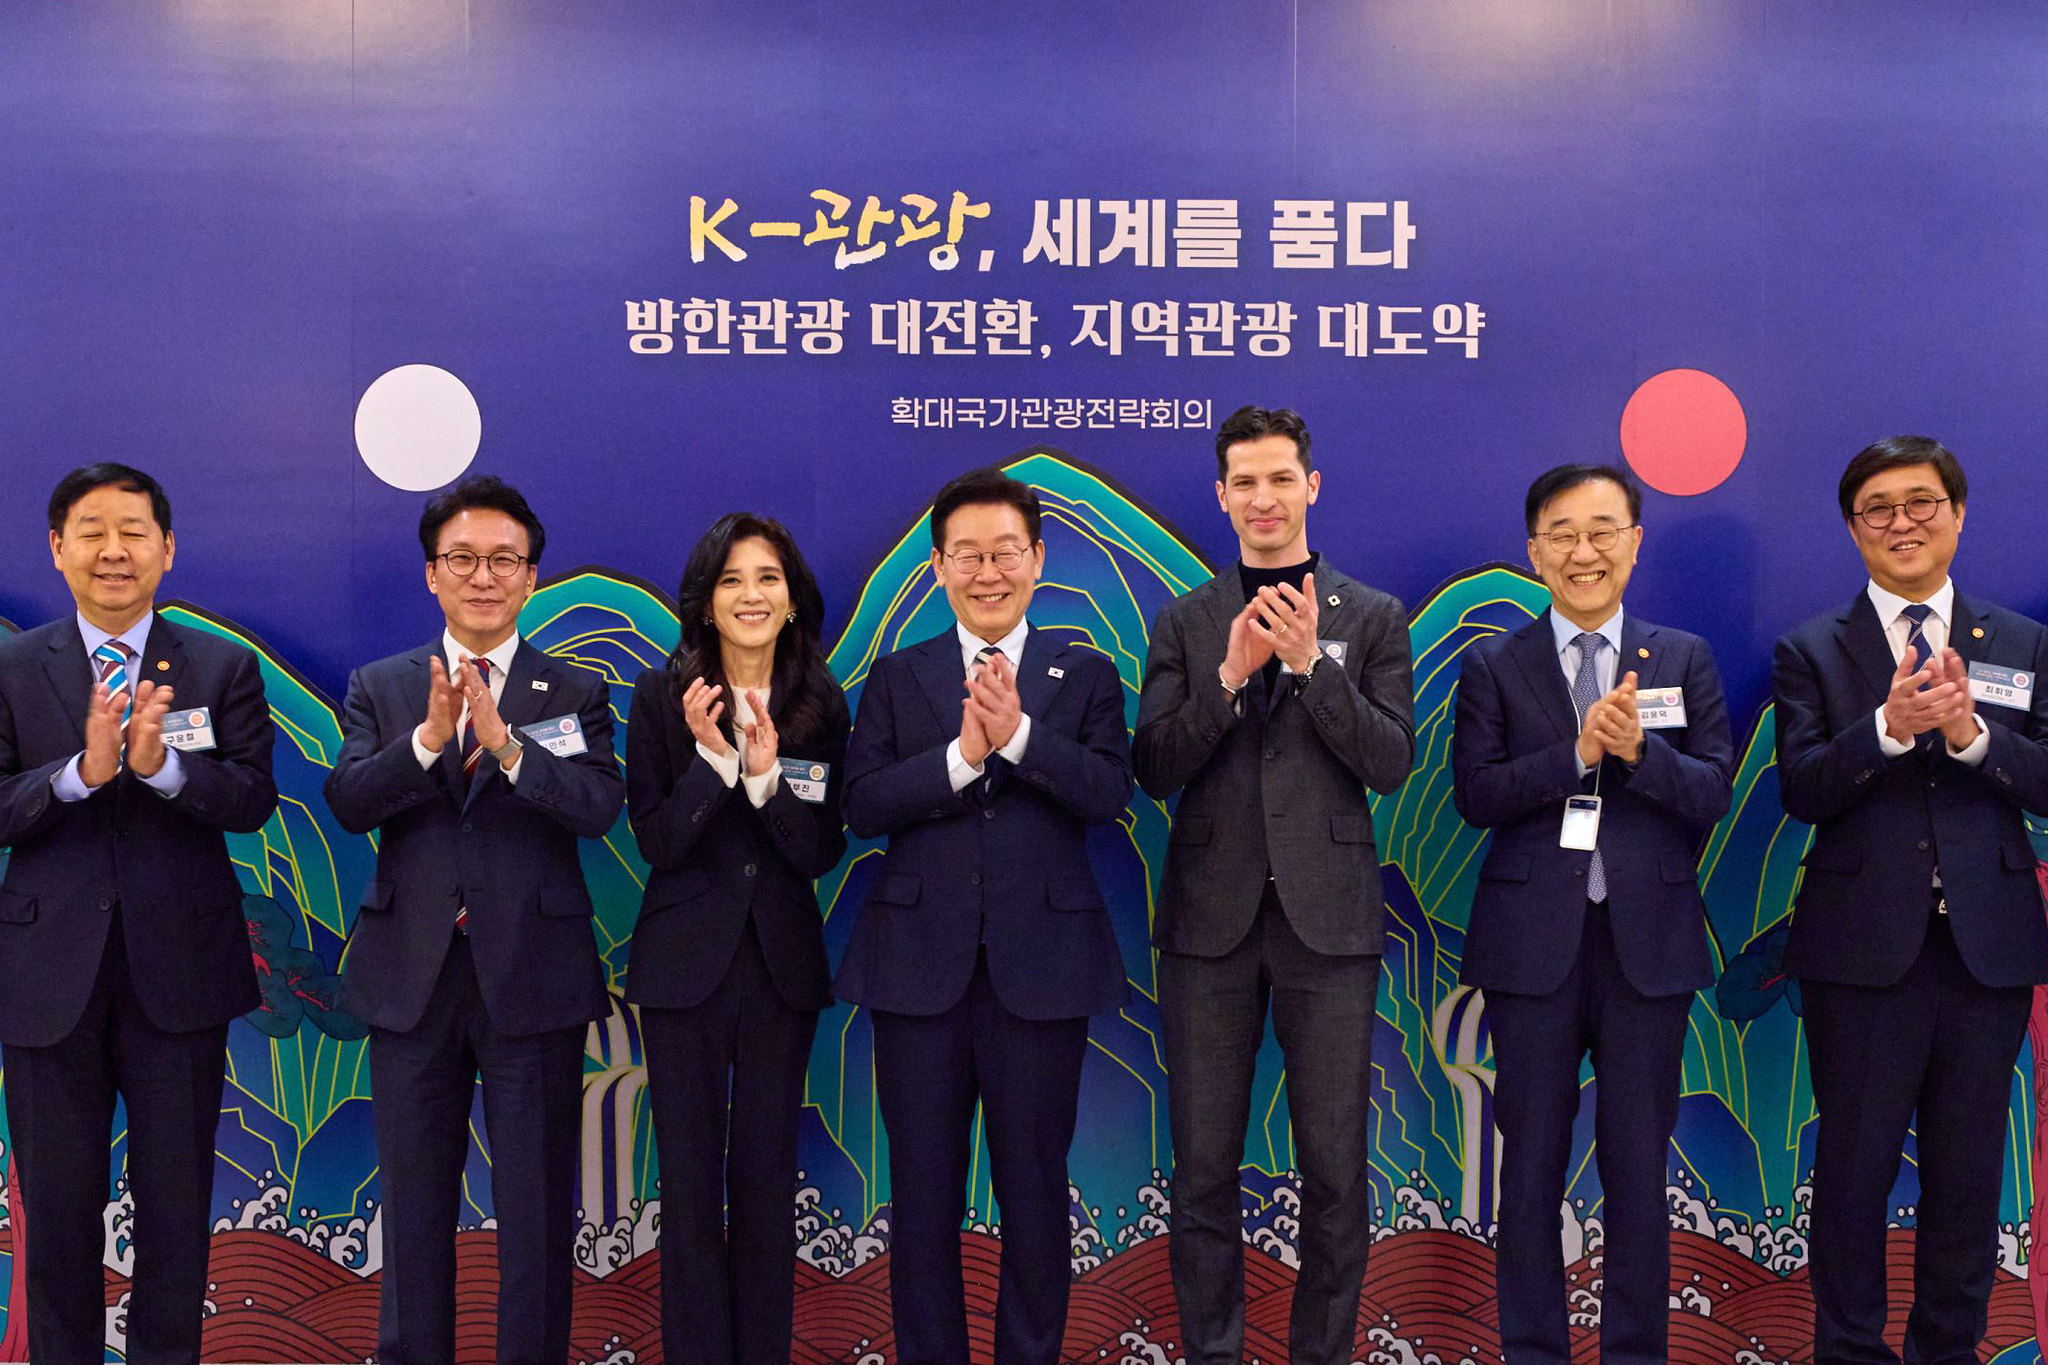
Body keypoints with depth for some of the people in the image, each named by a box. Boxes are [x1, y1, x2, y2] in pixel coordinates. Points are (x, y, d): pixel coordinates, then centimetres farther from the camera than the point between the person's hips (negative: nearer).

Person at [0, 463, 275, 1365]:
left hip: (178, 969, 0)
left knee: (177, 1204, 10)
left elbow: (253, 800, -7)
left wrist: (163, 763, -24)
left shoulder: (224, 668, 1)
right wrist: (80, 770, -23)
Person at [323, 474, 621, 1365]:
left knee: (537, 1206, 7)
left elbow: (598, 808, -14)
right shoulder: (378, 689, 7)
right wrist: (428, 737, -24)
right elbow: (347, 801, -8)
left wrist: (505, 741, -27)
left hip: (533, 978, -2)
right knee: (414, 1200, 14)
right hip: (411, 977, 2)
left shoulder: (576, 693, 2)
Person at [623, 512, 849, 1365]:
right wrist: (711, 756, -22)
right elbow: (655, 843, -8)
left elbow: (822, 853, -4)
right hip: (684, 961, -1)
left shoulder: (821, 705, 0)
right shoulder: (662, 697, -4)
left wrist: (765, 770, -19)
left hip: (781, 961, 2)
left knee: (767, 1173, 9)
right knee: (691, 1174, 5)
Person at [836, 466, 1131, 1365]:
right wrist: (961, 756, -17)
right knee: (922, 1196, 9)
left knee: (1036, 1191, 9)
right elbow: (862, 806, -4)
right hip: (920, 963, 1)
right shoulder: (896, 678, 8)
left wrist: (1018, 734, -21)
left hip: (1040, 966, -1)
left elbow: (1109, 793, -9)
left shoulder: (1087, 676, 7)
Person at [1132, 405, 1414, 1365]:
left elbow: (1392, 764, -4)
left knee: (1335, 1167, 5)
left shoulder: (1373, 618, 6)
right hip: (1210, 918, 1)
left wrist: (1311, 663, -15)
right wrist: (1231, 674, -14)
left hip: (1327, 917, -1)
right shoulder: (1184, 622, 8)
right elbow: (1154, 770, -1)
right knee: (1203, 1167, 7)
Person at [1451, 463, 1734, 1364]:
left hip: (1648, 941, 1)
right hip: (1534, 943, 0)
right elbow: (1474, 796, -7)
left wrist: (1639, 748, -20)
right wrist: (1579, 752, -19)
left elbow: (1714, 795, -2)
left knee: (1639, 1166, 9)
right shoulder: (1493, 665, 4)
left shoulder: (1684, 660, 7)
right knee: (1531, 1163, 8)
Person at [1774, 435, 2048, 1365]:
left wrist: (1972, 732, -18)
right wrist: (1890, 725, -24)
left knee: (1968, 1172, 10)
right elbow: (1802, 791, -9)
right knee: (1854, 1166, 6)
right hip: (1863, 948, -2)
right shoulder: (1811, 651, 3)